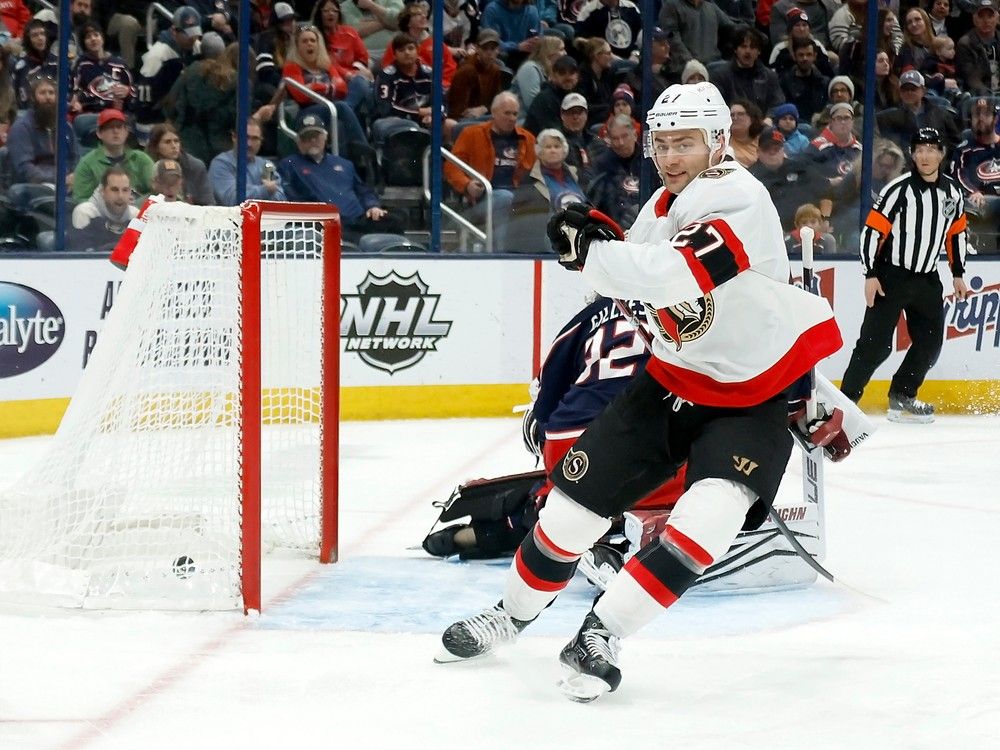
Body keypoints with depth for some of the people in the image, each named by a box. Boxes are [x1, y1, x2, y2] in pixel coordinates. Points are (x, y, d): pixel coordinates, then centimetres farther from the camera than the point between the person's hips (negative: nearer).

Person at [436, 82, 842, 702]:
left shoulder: (735, 197, -24)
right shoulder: (661, 208, 3)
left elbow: (676, 275, -40)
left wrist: (591, 249, -28)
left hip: (753, 399, -7)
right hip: (672, 382, 7)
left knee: (711, 513, -28)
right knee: (577, 495, 5)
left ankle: (601, 635, -19)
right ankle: (514, 612, 29)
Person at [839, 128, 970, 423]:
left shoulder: (952, 192, 4)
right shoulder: (899, 189, -15)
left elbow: (956, 233, 18)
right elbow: (872, 230, -14)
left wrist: (958, 274, 18)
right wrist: (870, 275, -18)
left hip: (927, 279, 6)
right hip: (891, 275, -6)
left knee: (930, 342, 8)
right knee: (875, 343, -12)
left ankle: (901, 397, 23)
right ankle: (846, 399, -9)